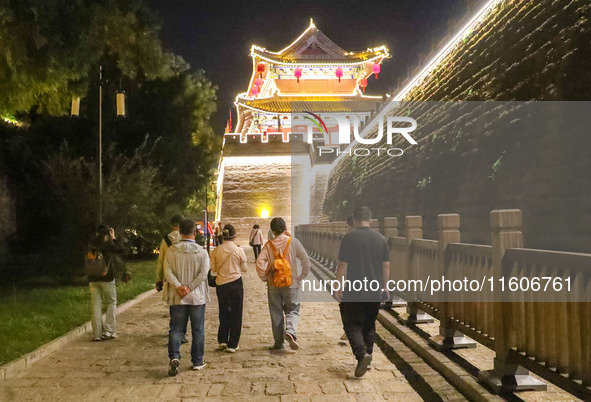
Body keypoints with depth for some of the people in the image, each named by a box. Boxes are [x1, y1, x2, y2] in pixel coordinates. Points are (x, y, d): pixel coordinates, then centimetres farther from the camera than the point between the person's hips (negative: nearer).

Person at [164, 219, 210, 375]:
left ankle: (174, 357, -11)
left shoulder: (171, 251, -2)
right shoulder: (201, 252, -6)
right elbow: (203, 273, -15)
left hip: (177, 297, 1)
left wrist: (178, 286, -15)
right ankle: (197, 362, 16)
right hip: (197, 297, -1)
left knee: (176, 329, 9)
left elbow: (168, 271, -10)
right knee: (198, 330, 10)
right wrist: (189, 287, -14)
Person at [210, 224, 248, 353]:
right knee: (236, 313, 8)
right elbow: (244, 269, -1)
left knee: (223, 312, 19)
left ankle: (222, 340, 16)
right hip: (236, 283, -2)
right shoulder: (239, 251, -10)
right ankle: (232, 345, 10)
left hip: (221, 284, 2)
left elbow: (213, 270, -1)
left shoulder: (216, 251, -6)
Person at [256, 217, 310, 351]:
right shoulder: (293, 242, -4)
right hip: (291, 284, -1)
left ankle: (278, 343, 14)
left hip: (273, 285, 1)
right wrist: (301, 277, 7)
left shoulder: (269, 245, -2)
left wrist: (264, 278, 2)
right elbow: (305, 260, -4)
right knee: (293, 310, 10)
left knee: (276, 314, 10)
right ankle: (290, 332, -17)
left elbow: (260, 262, -11)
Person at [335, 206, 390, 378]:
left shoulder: (349, 238, -10)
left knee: (352, 324, 3)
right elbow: (386, 265, 7)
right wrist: (384, 286, 17)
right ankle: (367, 355, 23)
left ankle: (362, 354, -16)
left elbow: (342, 265, -11)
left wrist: (339, 287, -2)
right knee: (369, 325, 17)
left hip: (353, 292, -4)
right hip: (375, 292, 4)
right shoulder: (381, 239, 3)